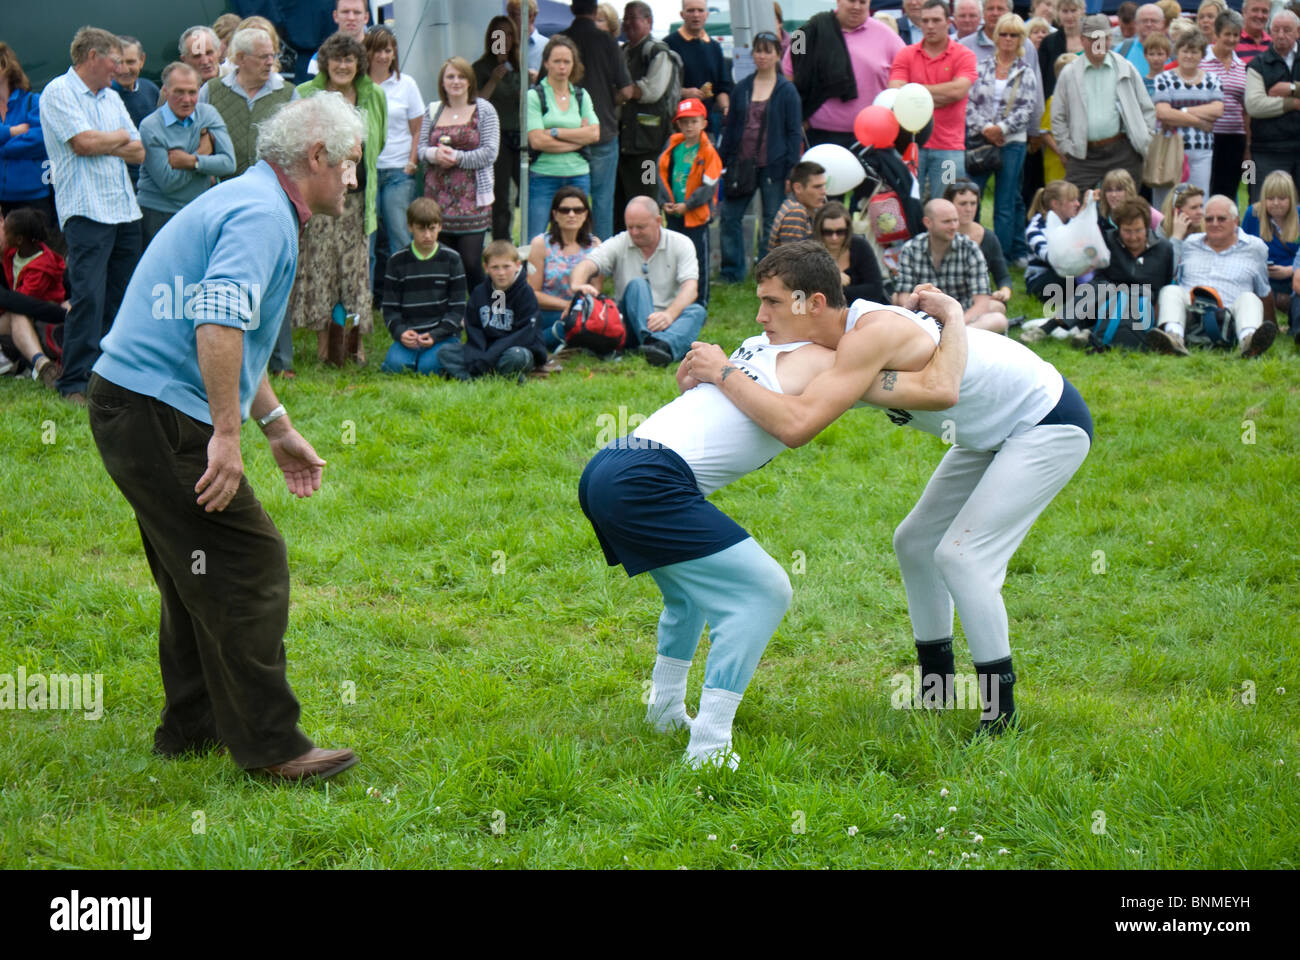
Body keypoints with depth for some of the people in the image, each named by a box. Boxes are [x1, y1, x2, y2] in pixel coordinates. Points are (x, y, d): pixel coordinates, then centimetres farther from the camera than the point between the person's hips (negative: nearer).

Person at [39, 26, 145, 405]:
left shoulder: (111, 98, 20)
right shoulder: (59, 93, -3)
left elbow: (139, 152, 12)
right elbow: (84, 142, -15)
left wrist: (101, 144, -5)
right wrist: (120, 137, 3)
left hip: (125, 211, 7)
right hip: (86, 212, -7)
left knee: (120, 297, 6)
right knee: (88, 296, -14)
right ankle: (75, 383, -12)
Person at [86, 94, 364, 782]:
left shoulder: (251, 203, 20)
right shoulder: (261, 214, -15)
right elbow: (218, 322, -29)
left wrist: (278, 427, 31)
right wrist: (226, 434, -27)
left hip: (138, 409, 11)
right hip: (159, 415, -11)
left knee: (200, 572, 19)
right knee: (247, 569, -9)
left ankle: (191, 725, 27)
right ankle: (267, 745, -5)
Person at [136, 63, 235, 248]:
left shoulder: (208, 114, 5)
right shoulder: (150, 127, -8)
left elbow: (229, 163, -6)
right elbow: (167, 182, -15)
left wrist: (192, 161, -17)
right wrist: (202, 154, -8)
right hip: (158, 215, -3)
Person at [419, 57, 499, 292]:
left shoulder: (484, 110, 1)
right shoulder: (433, 111, 14)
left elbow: (489, 153, -6)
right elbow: (422, 147, 10)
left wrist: (457, 157, -15)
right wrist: (435, 154, -12)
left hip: (471, 198, -4)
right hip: (439, 197, 4)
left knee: (471, 262, -9)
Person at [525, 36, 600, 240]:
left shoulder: (581, 96, 12)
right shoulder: (534, 96, -2)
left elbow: (594, 134, 0)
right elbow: (537, 140, -12)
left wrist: (555, 132, -8)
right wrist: (578, 138, -7)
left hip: (578, 175, 4)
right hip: (543, 176, -4)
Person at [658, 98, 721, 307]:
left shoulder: (708, 152, -12)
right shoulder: (673, 145, 3)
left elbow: (709, 186, -14)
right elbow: (663, 173, 7)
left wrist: (687, 205, -16)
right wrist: (666, 201, -3)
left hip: (696, 214, -5)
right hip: (674, 213, 5)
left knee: (699, 259, 2)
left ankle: (700, 303, 12)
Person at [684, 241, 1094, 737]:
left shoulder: (872, 335, -35)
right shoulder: (830, 347, -5)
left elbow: (796, 426, -45)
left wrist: (724, 373, -34)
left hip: (1051, 425, -10)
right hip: (994, 432, 10)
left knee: (962, 553, -16)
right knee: (915, 542, 12)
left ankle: (1002, 710, -5)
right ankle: (937, 683, 25)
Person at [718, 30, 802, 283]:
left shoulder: (787, 91, -2)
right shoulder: (742, 88, 8)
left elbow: (794, 132, -3)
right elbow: (730, 127, 13)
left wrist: (791, 170, -9)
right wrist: (722, 163, 8)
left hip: (773, 167, -4)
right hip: (742, 164, 4)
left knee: (771, 222, 3)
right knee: (729, 216, 1)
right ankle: (733, 272, 11)